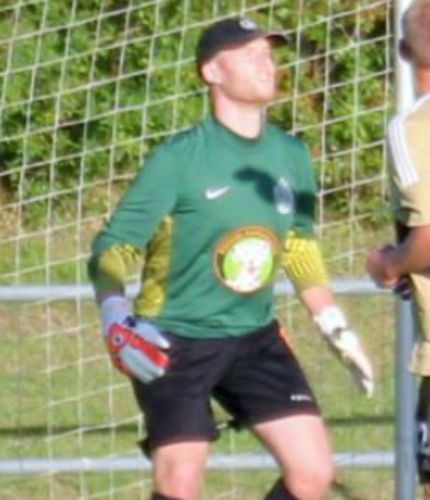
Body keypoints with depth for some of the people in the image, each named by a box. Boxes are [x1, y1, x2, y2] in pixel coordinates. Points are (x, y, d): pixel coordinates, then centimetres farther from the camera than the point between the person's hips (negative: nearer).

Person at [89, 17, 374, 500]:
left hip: (256, 339, 5)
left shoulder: (291, 155, 3)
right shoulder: (179, 158, -14)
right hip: (174, 344, -5)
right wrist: (115, 314, -31)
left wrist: (337, 331, 17)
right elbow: (111, 250, -13)